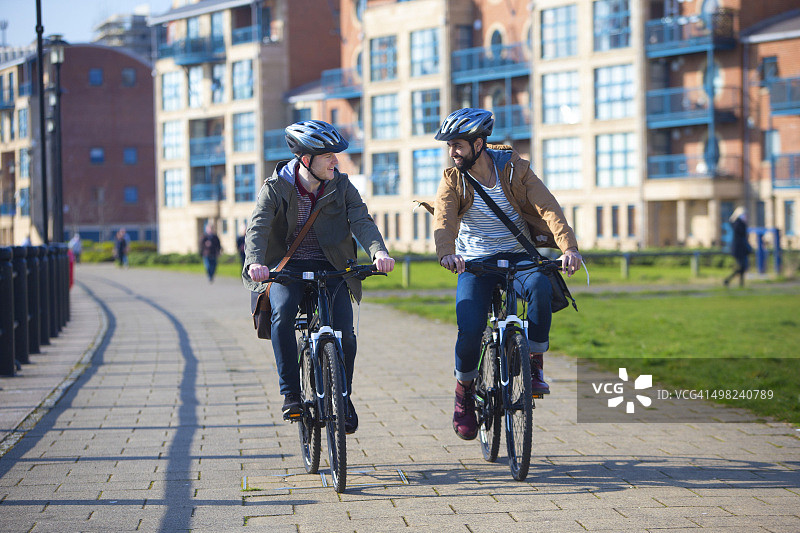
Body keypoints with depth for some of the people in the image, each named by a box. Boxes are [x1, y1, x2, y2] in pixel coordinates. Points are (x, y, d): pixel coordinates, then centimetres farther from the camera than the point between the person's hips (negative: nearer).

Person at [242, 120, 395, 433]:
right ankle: (291, 395, -22)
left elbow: (361, 221, -15)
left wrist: (378, 252, -36)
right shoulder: (276, 188, -9)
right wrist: (255, 263, -43)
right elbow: (258, 228, -22)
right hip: (288, 268, -2)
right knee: (283, 313, -31)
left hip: (330, 269, 2)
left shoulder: (341, 186, -2)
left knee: (344, 331, -15)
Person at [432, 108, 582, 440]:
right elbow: (443, 219, -19)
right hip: (475, 262, 0)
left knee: (540, 287, -34)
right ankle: (464, 391, 8)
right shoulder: (453, 179, -2)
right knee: (469, 330, -20)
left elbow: (547, 208, -15)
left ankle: (534, 366, -17)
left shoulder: (514, 169, -5)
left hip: (517, 256, 0)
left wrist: (568, 247, -32)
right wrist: (446, 253, -42)